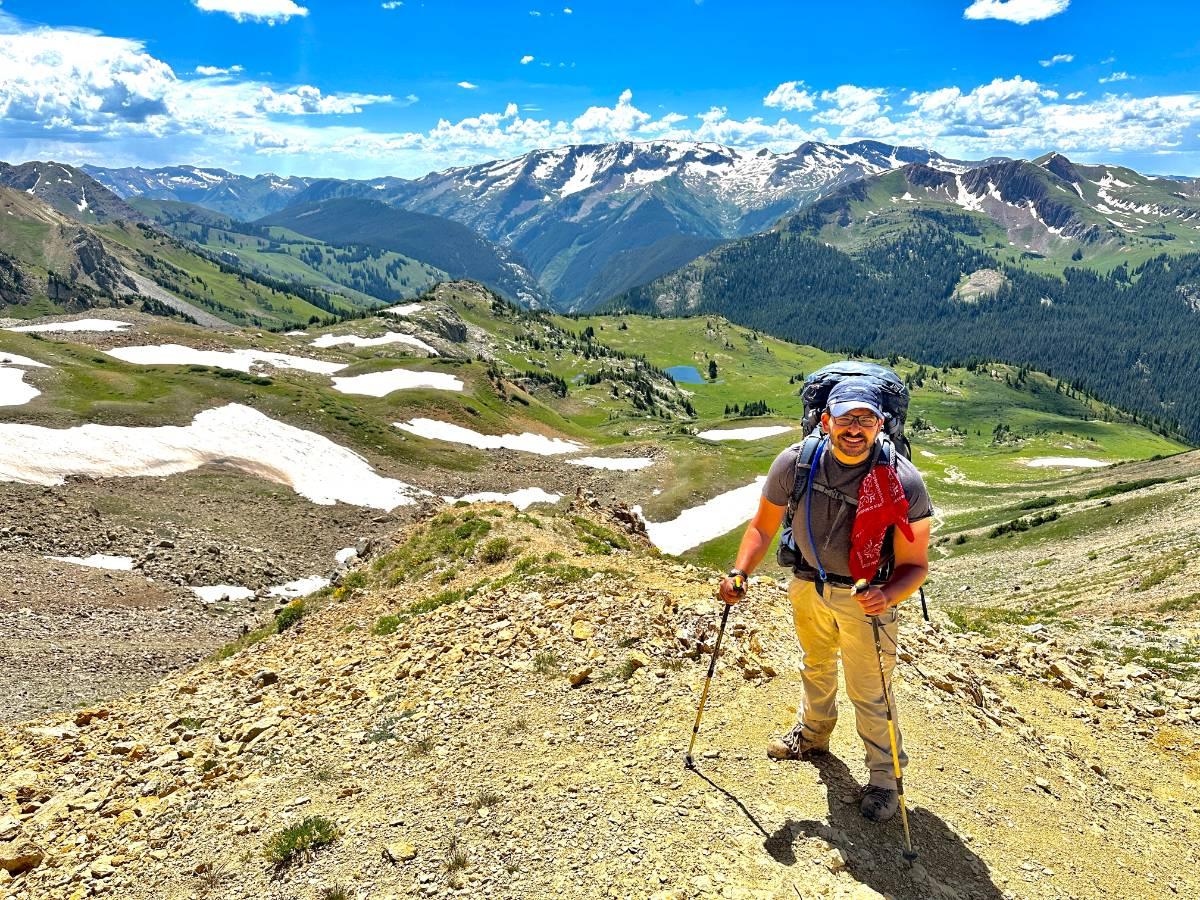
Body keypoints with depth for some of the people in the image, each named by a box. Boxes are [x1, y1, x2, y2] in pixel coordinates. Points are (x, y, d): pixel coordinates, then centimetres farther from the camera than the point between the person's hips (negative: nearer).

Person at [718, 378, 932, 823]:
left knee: (869, 691, 3)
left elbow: (915, 564, -22)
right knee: (816, 666, 27)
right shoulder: (794, 463, -22)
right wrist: (740, 572, -24)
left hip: (869, 594, -4)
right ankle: (813, 733, 55)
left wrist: (889, 595, -42)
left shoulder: (903, 482, -29)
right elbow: (763, 526, -9)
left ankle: (885, 776, 30)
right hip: (808, 583, 4)